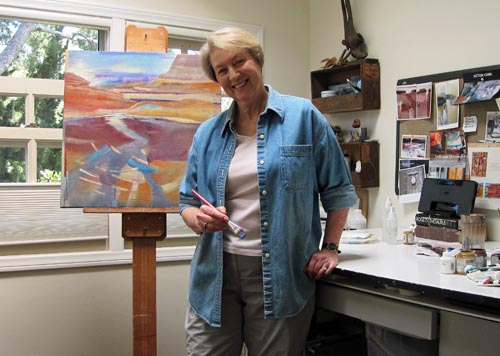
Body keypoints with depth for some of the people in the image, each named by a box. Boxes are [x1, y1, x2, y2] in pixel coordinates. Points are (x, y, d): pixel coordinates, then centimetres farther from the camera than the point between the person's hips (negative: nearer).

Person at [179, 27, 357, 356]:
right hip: (215, 272, 3)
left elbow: (338, 190, 4)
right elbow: (188, 203, 11)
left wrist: (330, 248, 1)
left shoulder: (303, 116, -1)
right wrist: (200, 219, -10)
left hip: (280, 274, -3)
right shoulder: (207, 133, 8)